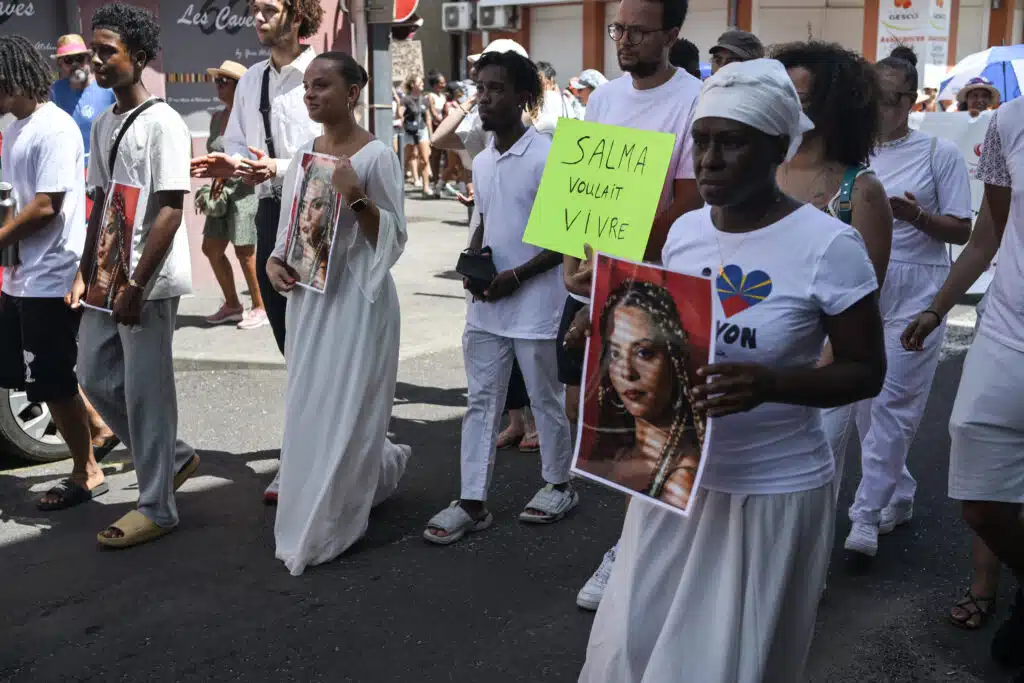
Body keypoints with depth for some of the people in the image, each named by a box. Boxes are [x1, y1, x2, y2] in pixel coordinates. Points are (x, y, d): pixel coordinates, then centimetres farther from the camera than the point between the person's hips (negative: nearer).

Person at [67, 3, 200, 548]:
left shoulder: (162, 123, -11)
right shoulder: (103, 124, 13)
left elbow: (169, 211, -16)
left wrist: (136, 284, -19)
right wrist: (85, 273, 13)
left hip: (150, 281, -8)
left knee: (145, 391, -2)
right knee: (96, 378, 13)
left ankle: (156, 507, 10)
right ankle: (174, 457, 30)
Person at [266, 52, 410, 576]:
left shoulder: (377, 156, -9)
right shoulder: (303, 155, 10)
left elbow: (394, 239, -10)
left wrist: (357, 198, -23)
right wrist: (275, 259, -2)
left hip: (357, 296, -7)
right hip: (308, 295, 7)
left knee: (342, 412, -3)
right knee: (308, 408, 13)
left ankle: (320, 533, 9)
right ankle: (383, 466, 39)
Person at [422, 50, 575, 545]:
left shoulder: (547, 156, -13)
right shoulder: (482, 162, 9)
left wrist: (517, 276, -18)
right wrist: (472, 264, 1)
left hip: (534, 305, -6)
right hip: (485, 304, 7)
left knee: (545, 400, 9)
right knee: (481, 402, 8)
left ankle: (559, 485, 28)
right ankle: (472, 501, 15)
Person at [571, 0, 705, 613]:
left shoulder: (694, 102, -11)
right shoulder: (605, 97, 10)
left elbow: (687, 206, -15)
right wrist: (577, 260, -2)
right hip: (589, 285, 7)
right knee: (581, 411, 13)